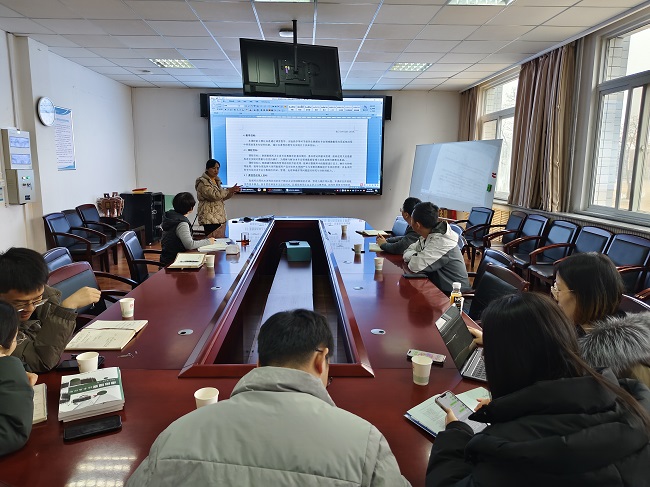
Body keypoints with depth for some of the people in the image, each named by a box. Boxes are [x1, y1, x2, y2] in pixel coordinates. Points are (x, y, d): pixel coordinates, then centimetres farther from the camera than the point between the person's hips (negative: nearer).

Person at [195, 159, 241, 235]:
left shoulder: (216, 181, 18)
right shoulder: (203, 182, -9)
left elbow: (222, 197, 22)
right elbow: (214, 195, -21)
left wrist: (232, 191, 5)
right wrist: (229, 190, -15)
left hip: (219, 217, 8)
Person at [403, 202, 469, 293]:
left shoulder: (441, 242, -24)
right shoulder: (427, 236, 0)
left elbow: (415, 266, -29)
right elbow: (408, 251, 5)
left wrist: (415, 258, -8)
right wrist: (417, 257, -15)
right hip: (437, 286, 7)